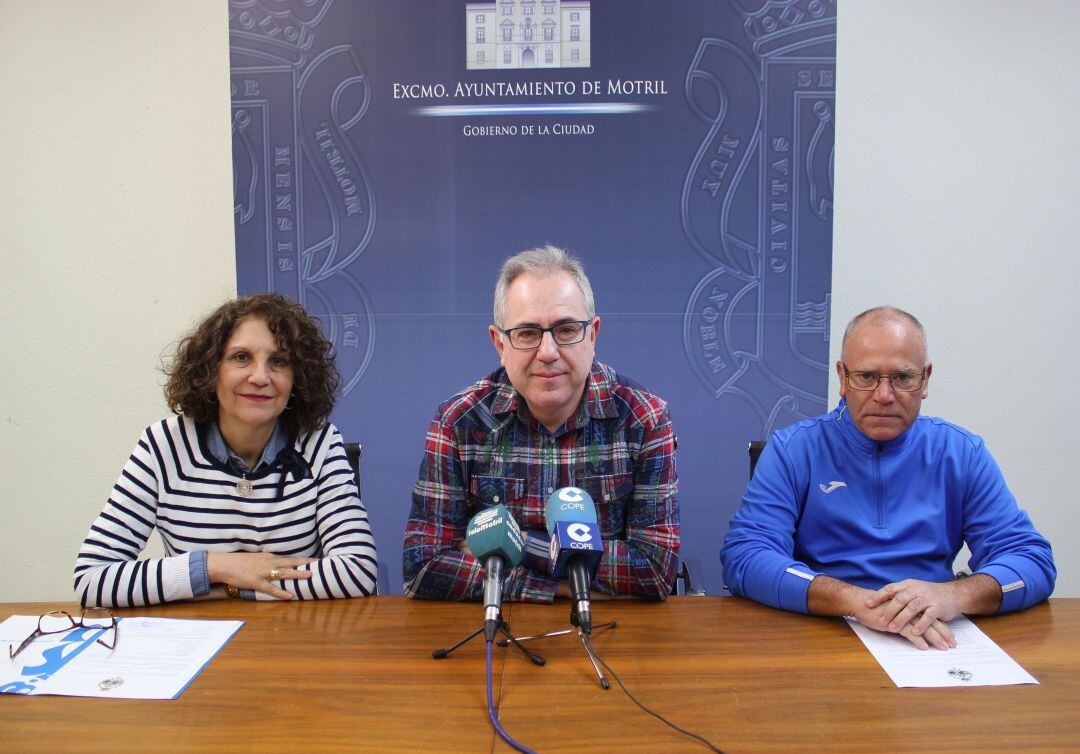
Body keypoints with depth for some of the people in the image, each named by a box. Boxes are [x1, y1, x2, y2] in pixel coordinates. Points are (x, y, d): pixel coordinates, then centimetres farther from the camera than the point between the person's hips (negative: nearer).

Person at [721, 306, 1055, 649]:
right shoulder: (792, 449, -1)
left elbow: (1034, 560, 2)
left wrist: (955, 595, -20)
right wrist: (852, 599, -27)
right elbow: (742, 557, -12)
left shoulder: (963, 453, 7)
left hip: (930, 643, 4)